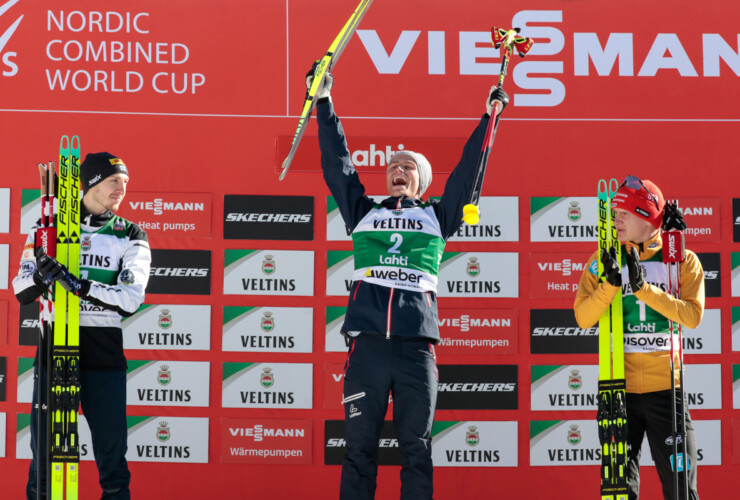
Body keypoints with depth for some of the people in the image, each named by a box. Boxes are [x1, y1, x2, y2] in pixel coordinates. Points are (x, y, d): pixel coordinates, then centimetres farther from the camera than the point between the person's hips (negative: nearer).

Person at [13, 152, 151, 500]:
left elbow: (130, 300, -8)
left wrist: (79, 285, -20)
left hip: (104, 353, 0)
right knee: (45, 443, 3)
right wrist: (42, 277, -20)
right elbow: (22, 292, 2)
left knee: (111, 446, 1)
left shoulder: (130, 236, 7)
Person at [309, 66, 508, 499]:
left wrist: (490, 118, 20)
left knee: (417, 450, 1)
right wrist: (325, 101, 17)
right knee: (359, 447, 0)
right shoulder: (364, 212, 20)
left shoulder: (436, 217, 19)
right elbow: (337, 164, 19)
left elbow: (468, 172, 19)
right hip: (367, 343, 0)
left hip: (417, 347, 0)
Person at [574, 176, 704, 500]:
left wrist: (643, 287, -20)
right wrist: (610, 283, -20)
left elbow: (692, 316, -13)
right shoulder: (604, 260, 5)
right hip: (619, 388, 1)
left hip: (666, 388, -1)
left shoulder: (682, 260, 1)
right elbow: (583, 318, -5)